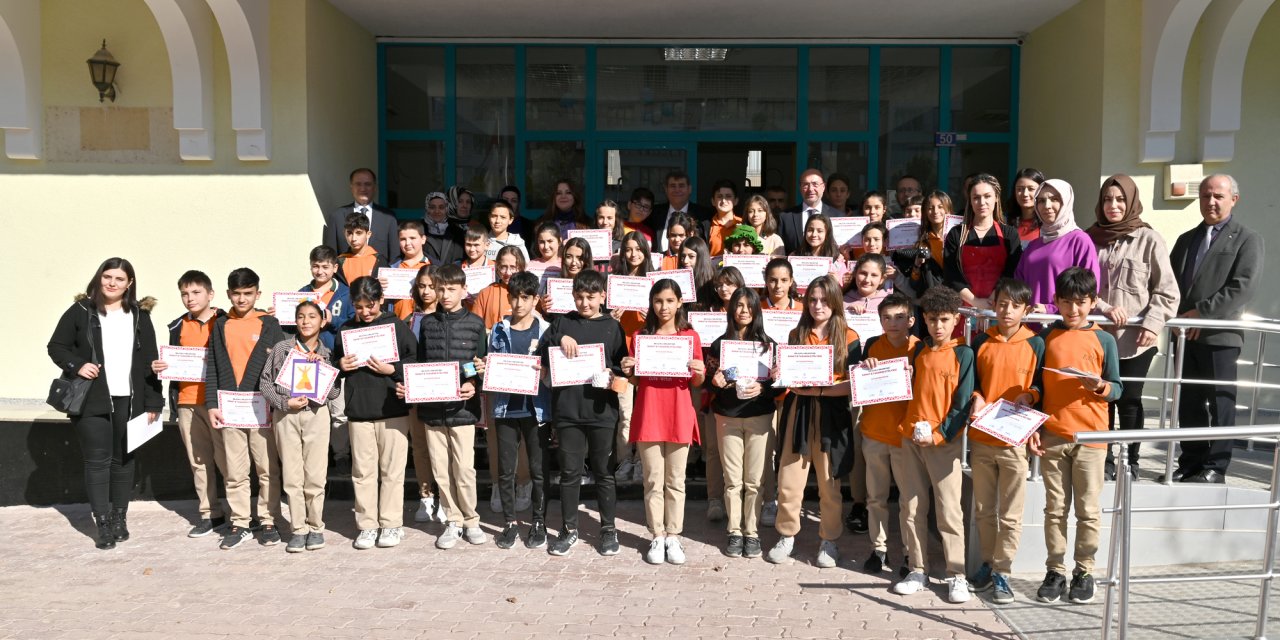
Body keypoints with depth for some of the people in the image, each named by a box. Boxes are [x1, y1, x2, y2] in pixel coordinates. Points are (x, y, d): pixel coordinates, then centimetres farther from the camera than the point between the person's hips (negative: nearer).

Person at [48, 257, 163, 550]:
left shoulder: (140, 315, 7)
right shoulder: (80, 311, 1)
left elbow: (149, 361, 6)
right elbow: (56, 347, 6)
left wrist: (153, 401, 2)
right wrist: (76, 365, -14)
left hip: (129, 400, 2)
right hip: (91, 400, -2)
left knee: (123, 459, 9)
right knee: (97, 460, -1)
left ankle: (120, 519, 21)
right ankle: (102, 525, 5)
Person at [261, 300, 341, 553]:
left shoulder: (326, 353, 6)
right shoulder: (282, 348, 4)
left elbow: (335, 392, 1)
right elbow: (265, 382, 3)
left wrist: (322, 367, -10)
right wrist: (284, 402, -10)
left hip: (316, 413, 0)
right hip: (286, 415, 0)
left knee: (315, 476, -1)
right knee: (292, 476, 2)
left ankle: (316, 527, 14)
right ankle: (298, 529, 12)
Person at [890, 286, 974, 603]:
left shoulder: (962, 353, -2)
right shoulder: (917, 350, 11)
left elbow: (963, 403, -6)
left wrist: (939, 434, -13)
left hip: (944, 442, -4)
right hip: (909, 438, 4)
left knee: (949, 511, -2)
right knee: (911, 507, 8)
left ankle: (957, 575, 6)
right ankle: (917, 570, 17)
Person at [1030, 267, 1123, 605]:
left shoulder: (1103, 340, 1)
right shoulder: (1047, 336, 5)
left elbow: (1116, 389, 4)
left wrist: (1099, 385, -18)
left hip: (1090, 436, -1)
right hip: (1051, 435, 1)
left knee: (1088, 510, 6)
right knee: (1055, 508, 8)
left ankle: (1084, 571, 18)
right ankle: (1055, 570, 17)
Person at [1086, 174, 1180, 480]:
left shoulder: (1148, 239, 0)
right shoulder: (1092, 238, 7)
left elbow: (1167, 291, 0)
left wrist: (1152, 324, -11)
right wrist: (1104, 308, -10)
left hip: (1135, 339, -2)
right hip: (1098, 335, 2)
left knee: (1129, 400, 1)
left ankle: (1131, 462, 16)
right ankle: (1105, 461, 17)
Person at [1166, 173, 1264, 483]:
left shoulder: (1248, 239, 0)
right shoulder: (1186, 239, 19)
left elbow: (1243, 287, -13)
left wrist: (1201, 312, -17)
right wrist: (1176, 315, -2)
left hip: (1219, 334, -5)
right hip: (1187, 333, 5)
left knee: (1220, 403, 1)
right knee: (1189, 403, 9)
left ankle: (1215, 467, 9)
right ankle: (1191, 463, 17)